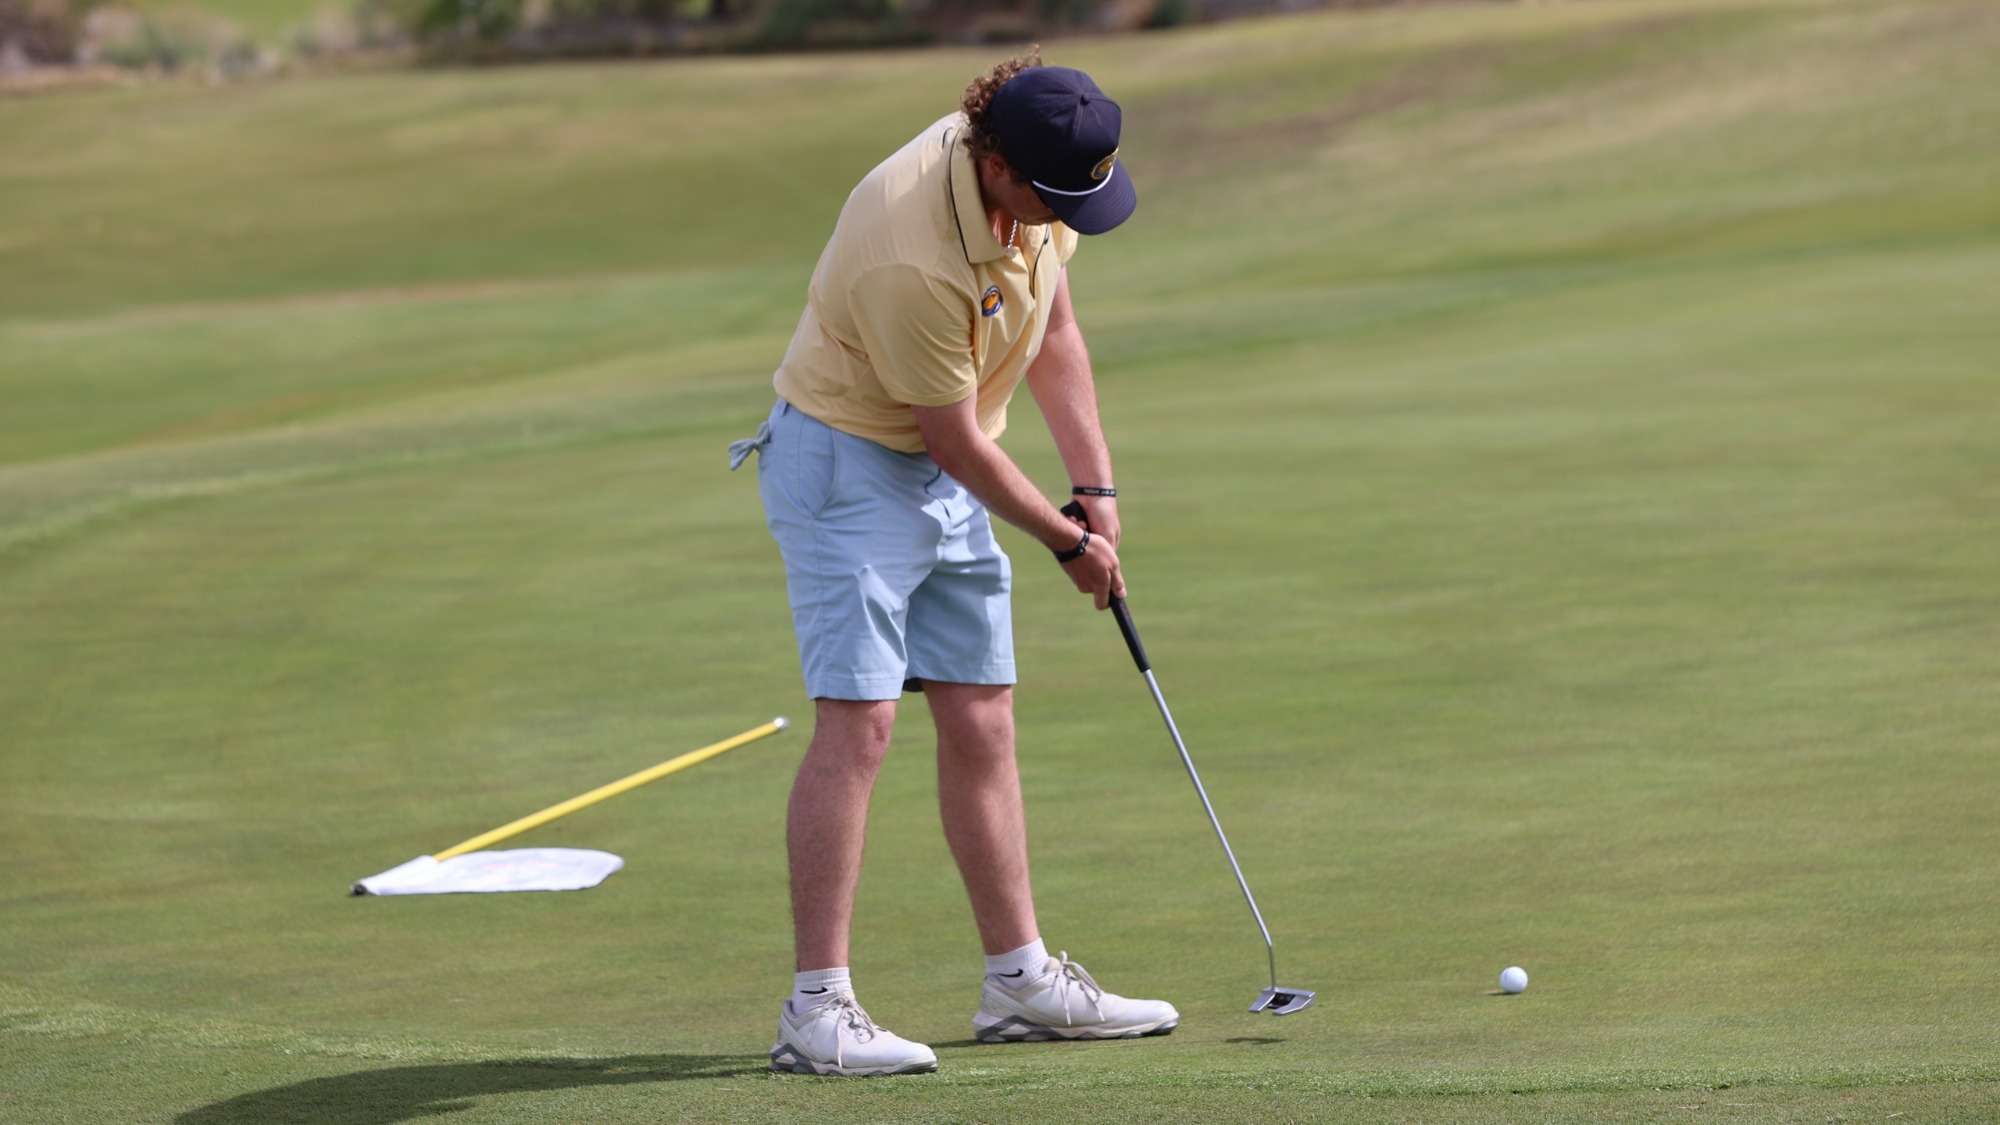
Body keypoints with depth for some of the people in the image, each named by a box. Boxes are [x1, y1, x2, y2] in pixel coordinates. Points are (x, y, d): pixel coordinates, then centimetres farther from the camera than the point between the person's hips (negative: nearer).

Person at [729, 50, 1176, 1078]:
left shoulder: (1037, 184, -8)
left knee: (981, 721, 9)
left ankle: (1021, 976, 17)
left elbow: (1054, 330, 8)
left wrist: (1096, 488, 4)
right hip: (848, 462, -8)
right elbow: (957, 440, -22)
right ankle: (815, 1010, -16)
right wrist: (1068, 542, -8)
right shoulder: (913, 258, -33)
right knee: (858, 722, -15)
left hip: (946, 479, 8)